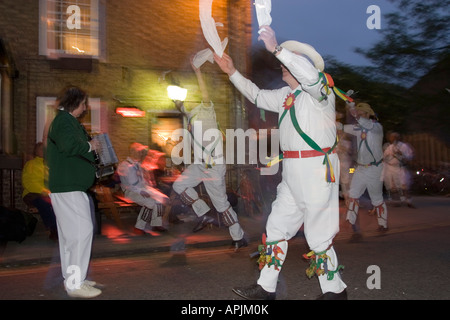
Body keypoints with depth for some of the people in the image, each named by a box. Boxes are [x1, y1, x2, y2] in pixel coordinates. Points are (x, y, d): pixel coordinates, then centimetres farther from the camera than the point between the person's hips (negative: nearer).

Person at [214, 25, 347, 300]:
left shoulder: (319, 90, -8)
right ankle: (266, 288, 21)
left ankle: (334, 290, 18)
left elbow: (310, 74, -31)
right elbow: (258, 96, 29)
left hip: (317, 169, -9)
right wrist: (232, 72, 25)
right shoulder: (287, 94, 18)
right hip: (294, 174, 9)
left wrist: (276, 48, -30)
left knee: (318, 235, -1)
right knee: (277, 227, 11)